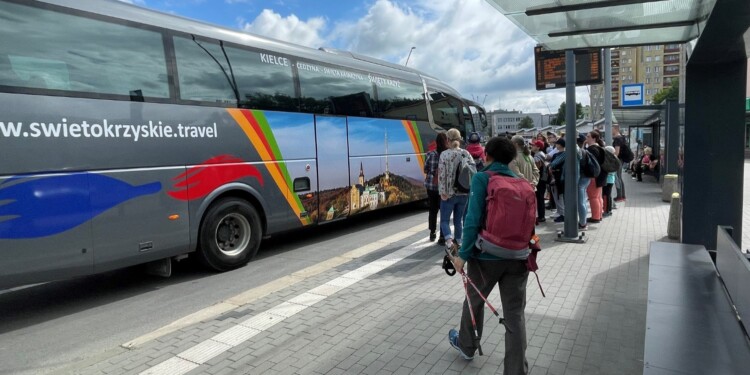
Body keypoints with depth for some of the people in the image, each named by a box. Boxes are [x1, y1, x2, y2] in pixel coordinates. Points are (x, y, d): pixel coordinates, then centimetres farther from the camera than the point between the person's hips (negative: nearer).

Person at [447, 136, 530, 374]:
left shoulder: (481, 179, -9)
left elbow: (473, 219, -17)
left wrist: (463, 253, -12)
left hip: (487, 254, -3)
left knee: (474, 301, 21)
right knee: (515, 314, 8)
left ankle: (466, 346, 43)